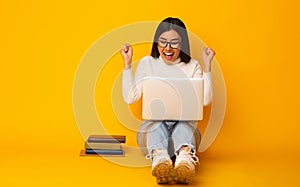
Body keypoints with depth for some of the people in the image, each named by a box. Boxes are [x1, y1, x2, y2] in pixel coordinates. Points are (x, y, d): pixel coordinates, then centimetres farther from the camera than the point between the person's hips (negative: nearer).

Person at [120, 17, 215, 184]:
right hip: (153, 127, 0)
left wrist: (207, 65, -9)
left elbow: (205, 100, -5)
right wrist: (127, 64, -4)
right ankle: (159, 158, -66)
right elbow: (130, 98, 0)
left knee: (184, 125, -35)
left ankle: (185, 157, -68)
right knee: (158, 123, -35)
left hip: (185, 125, 0)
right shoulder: (147, 63, 10)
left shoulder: (192, 66, 8)